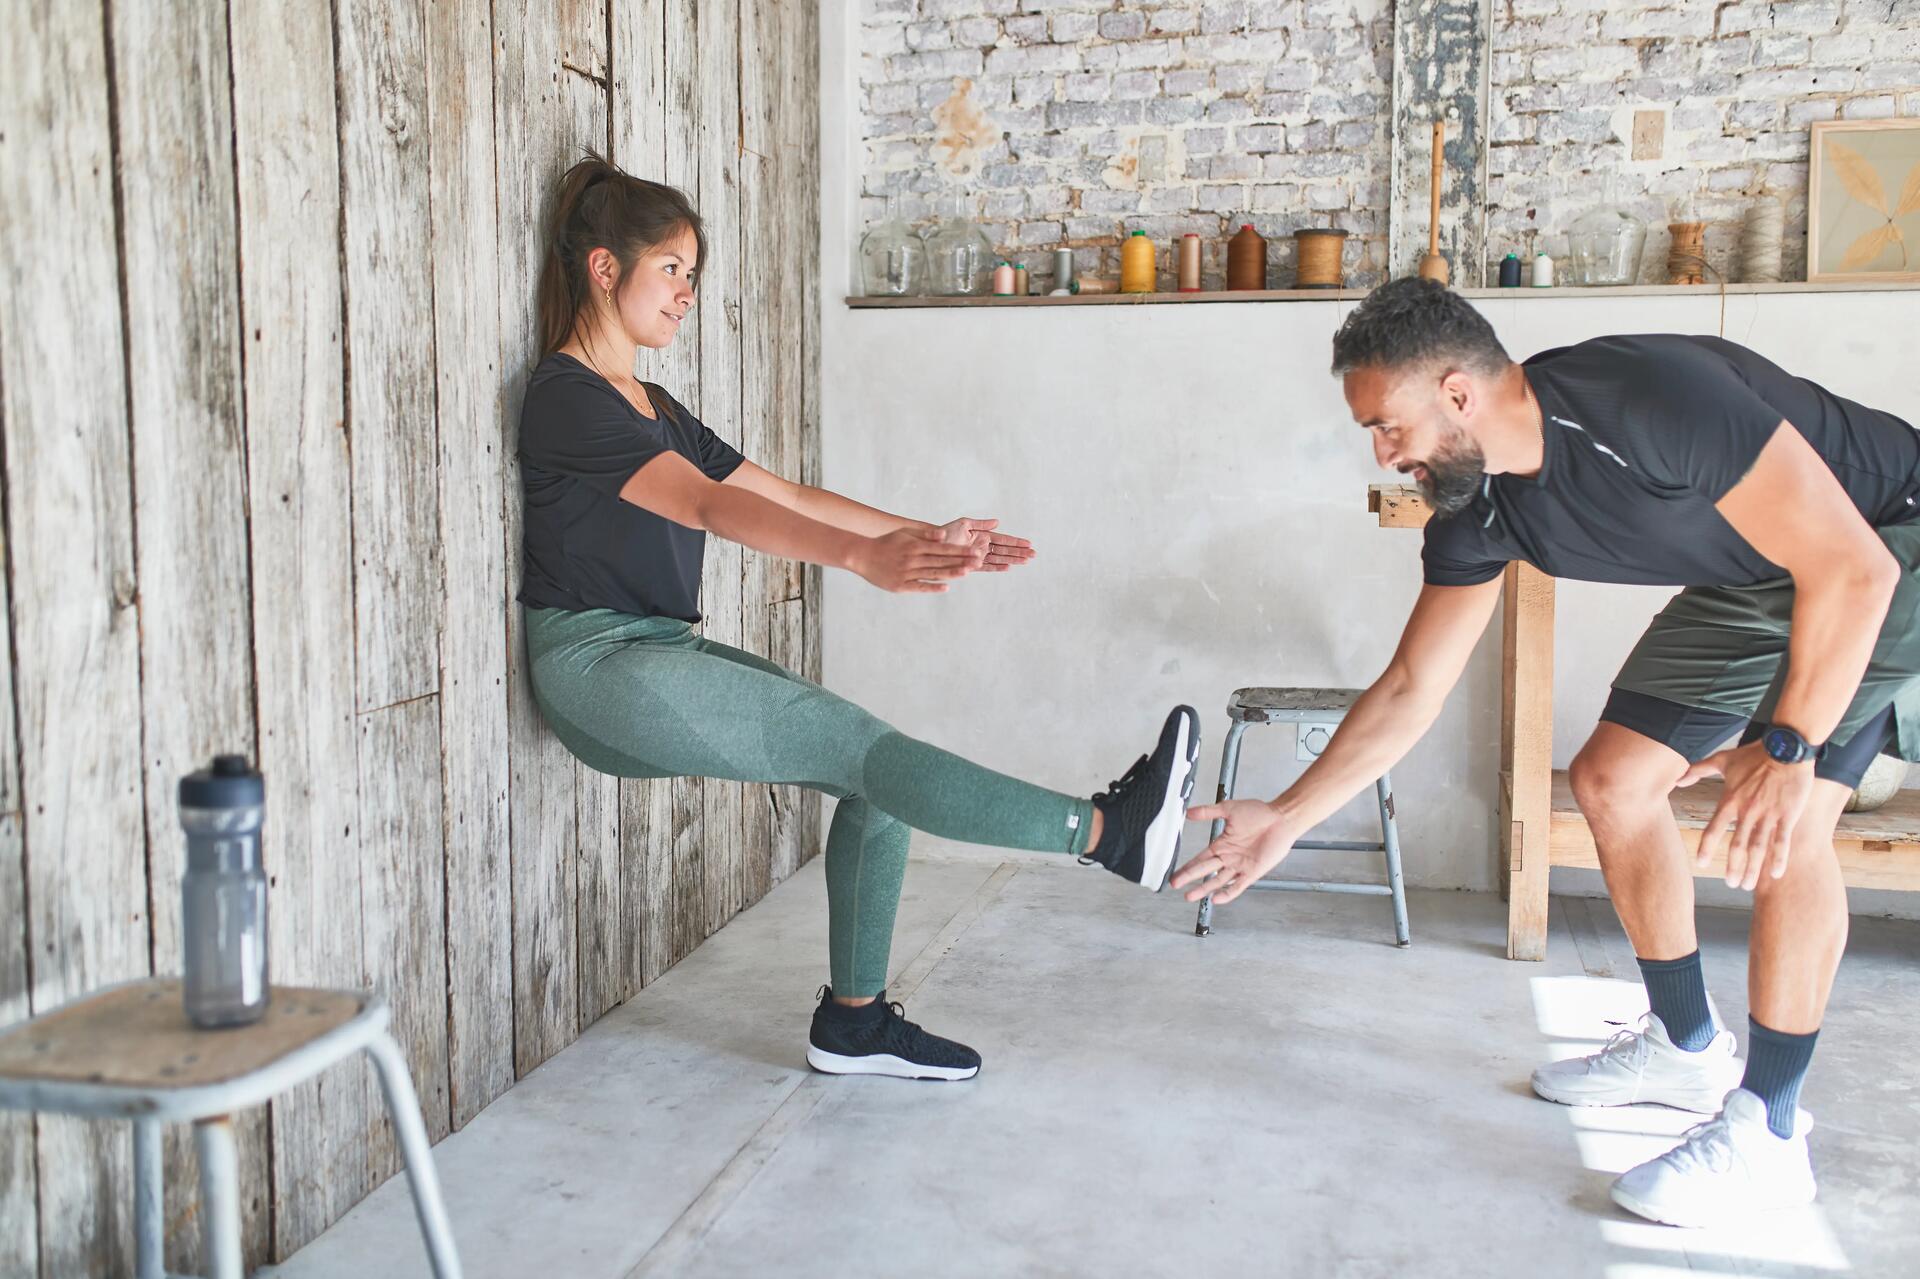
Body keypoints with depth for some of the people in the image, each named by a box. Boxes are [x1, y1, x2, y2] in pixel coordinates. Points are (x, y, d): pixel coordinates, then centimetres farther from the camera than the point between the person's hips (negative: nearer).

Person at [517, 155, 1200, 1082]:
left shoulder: (652, 407, 19)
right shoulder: (567, 398, -10)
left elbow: (784, 495, 14)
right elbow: (708, 505, -26)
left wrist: (921, 536, 4)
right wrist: (864, 557, -39)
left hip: (669, 654, 9)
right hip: (600, 666, -9)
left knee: (871, 773, -4)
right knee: (853, 743, -20)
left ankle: (854, 1019, 4)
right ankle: (1106, 831, -24)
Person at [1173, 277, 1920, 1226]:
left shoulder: (1656, 399, -37)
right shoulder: (1478, 511, -12)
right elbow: (1411, 690, -5)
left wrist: (1786, 748, -37)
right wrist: (1284, 820, -7)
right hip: (1745, 576, 8)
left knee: (1787, 819, -21)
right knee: (1610, 780, 2)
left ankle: (1766, 1132, -8)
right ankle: (1685, 1048, 20)